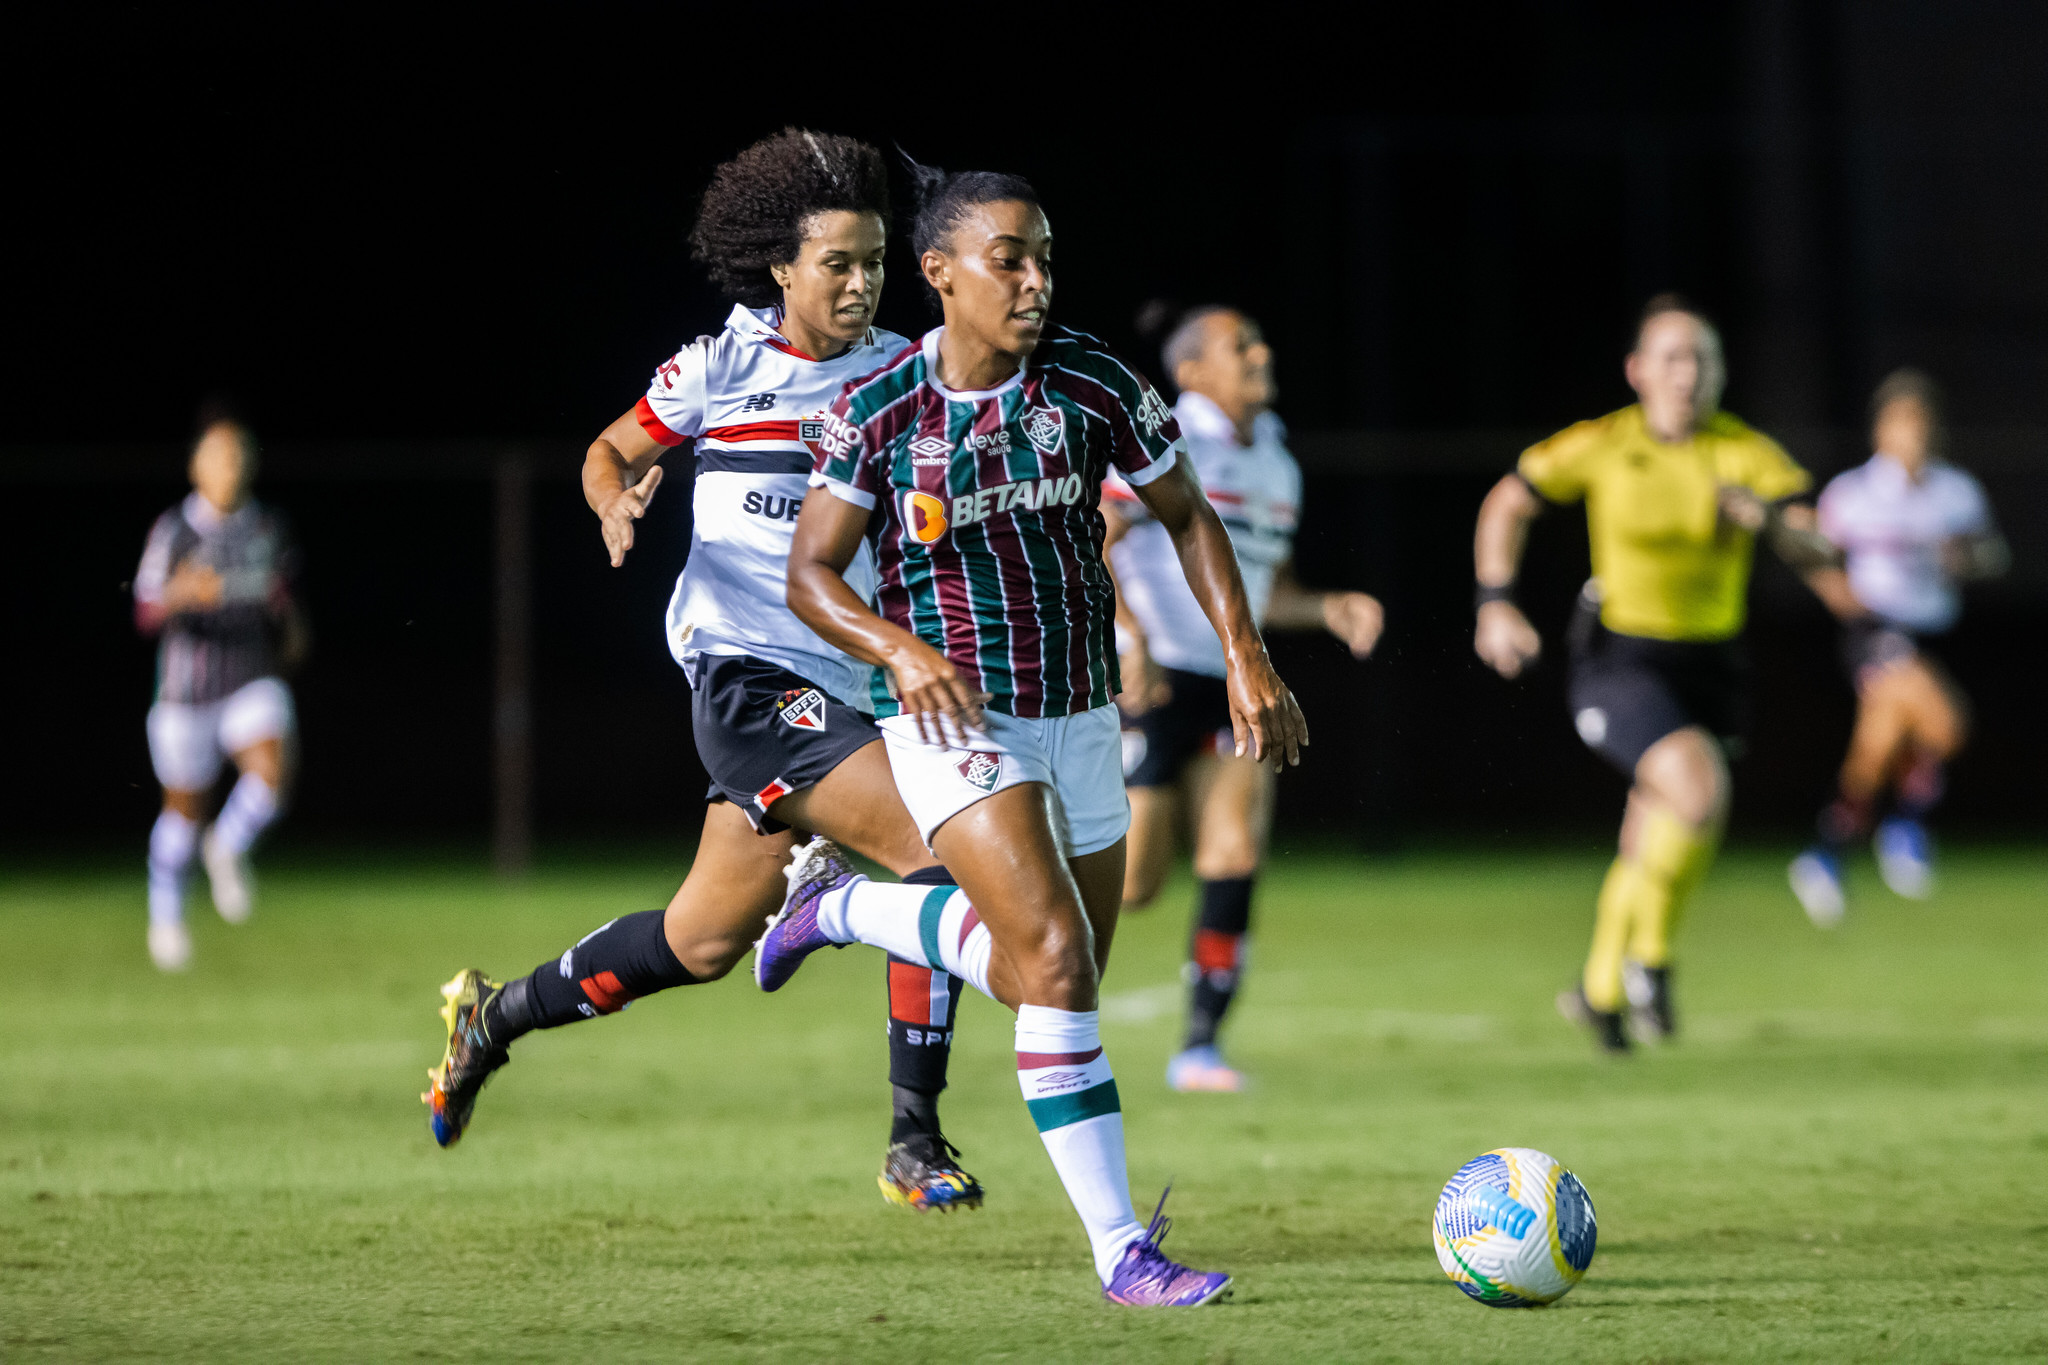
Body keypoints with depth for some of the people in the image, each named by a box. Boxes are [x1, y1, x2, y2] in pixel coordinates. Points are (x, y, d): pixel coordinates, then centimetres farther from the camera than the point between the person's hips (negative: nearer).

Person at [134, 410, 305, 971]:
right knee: (184, 804, 10)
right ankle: (165, 916, 32)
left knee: (271, 772, -25)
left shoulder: (268, 527, 3)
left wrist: (291, 623, 4)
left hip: (254, 682, 2)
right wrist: (179, 594, -34)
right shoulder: (173, 530, -8)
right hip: (187, 687, -2)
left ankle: (229, 848, 4)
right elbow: (145, 614, -14)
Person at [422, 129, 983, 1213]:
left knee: (703, 942, 13)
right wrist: (615, 504, -9)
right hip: (747, 677, -5)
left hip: (842, 686, 5)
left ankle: (495, 1015, 36)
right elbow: (614, 451, 13)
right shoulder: (720, 366, -1)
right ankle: (912, 1141, -18)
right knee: (937, 847, -23)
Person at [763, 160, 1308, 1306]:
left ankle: (847, 902, 35)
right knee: (1056, 958, -21)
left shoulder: (1092, 382, -6)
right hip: (953, 718, -5)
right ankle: (1122, 1251, -16)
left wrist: (1248, 658, -2)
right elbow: (812, 573, -4)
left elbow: (1185, 512, 7)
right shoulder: (877, 412, -12)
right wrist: (901, 649, -23)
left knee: (1060, 980, 11)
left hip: (1080, 716, 5)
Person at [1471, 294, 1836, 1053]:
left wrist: (1767, 516, -38)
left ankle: (1598, 989, 38)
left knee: (1652, 847, 13)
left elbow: (1814, 553, -17)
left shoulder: (1748, 453, -8)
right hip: (1619, 658, -3)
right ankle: (1650, 954, -5)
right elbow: (1507, 504, 5)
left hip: (1708, 665, 3)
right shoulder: (1601, 446, -9)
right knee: (1700, 790, -27)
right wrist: (1495, 605, -5)